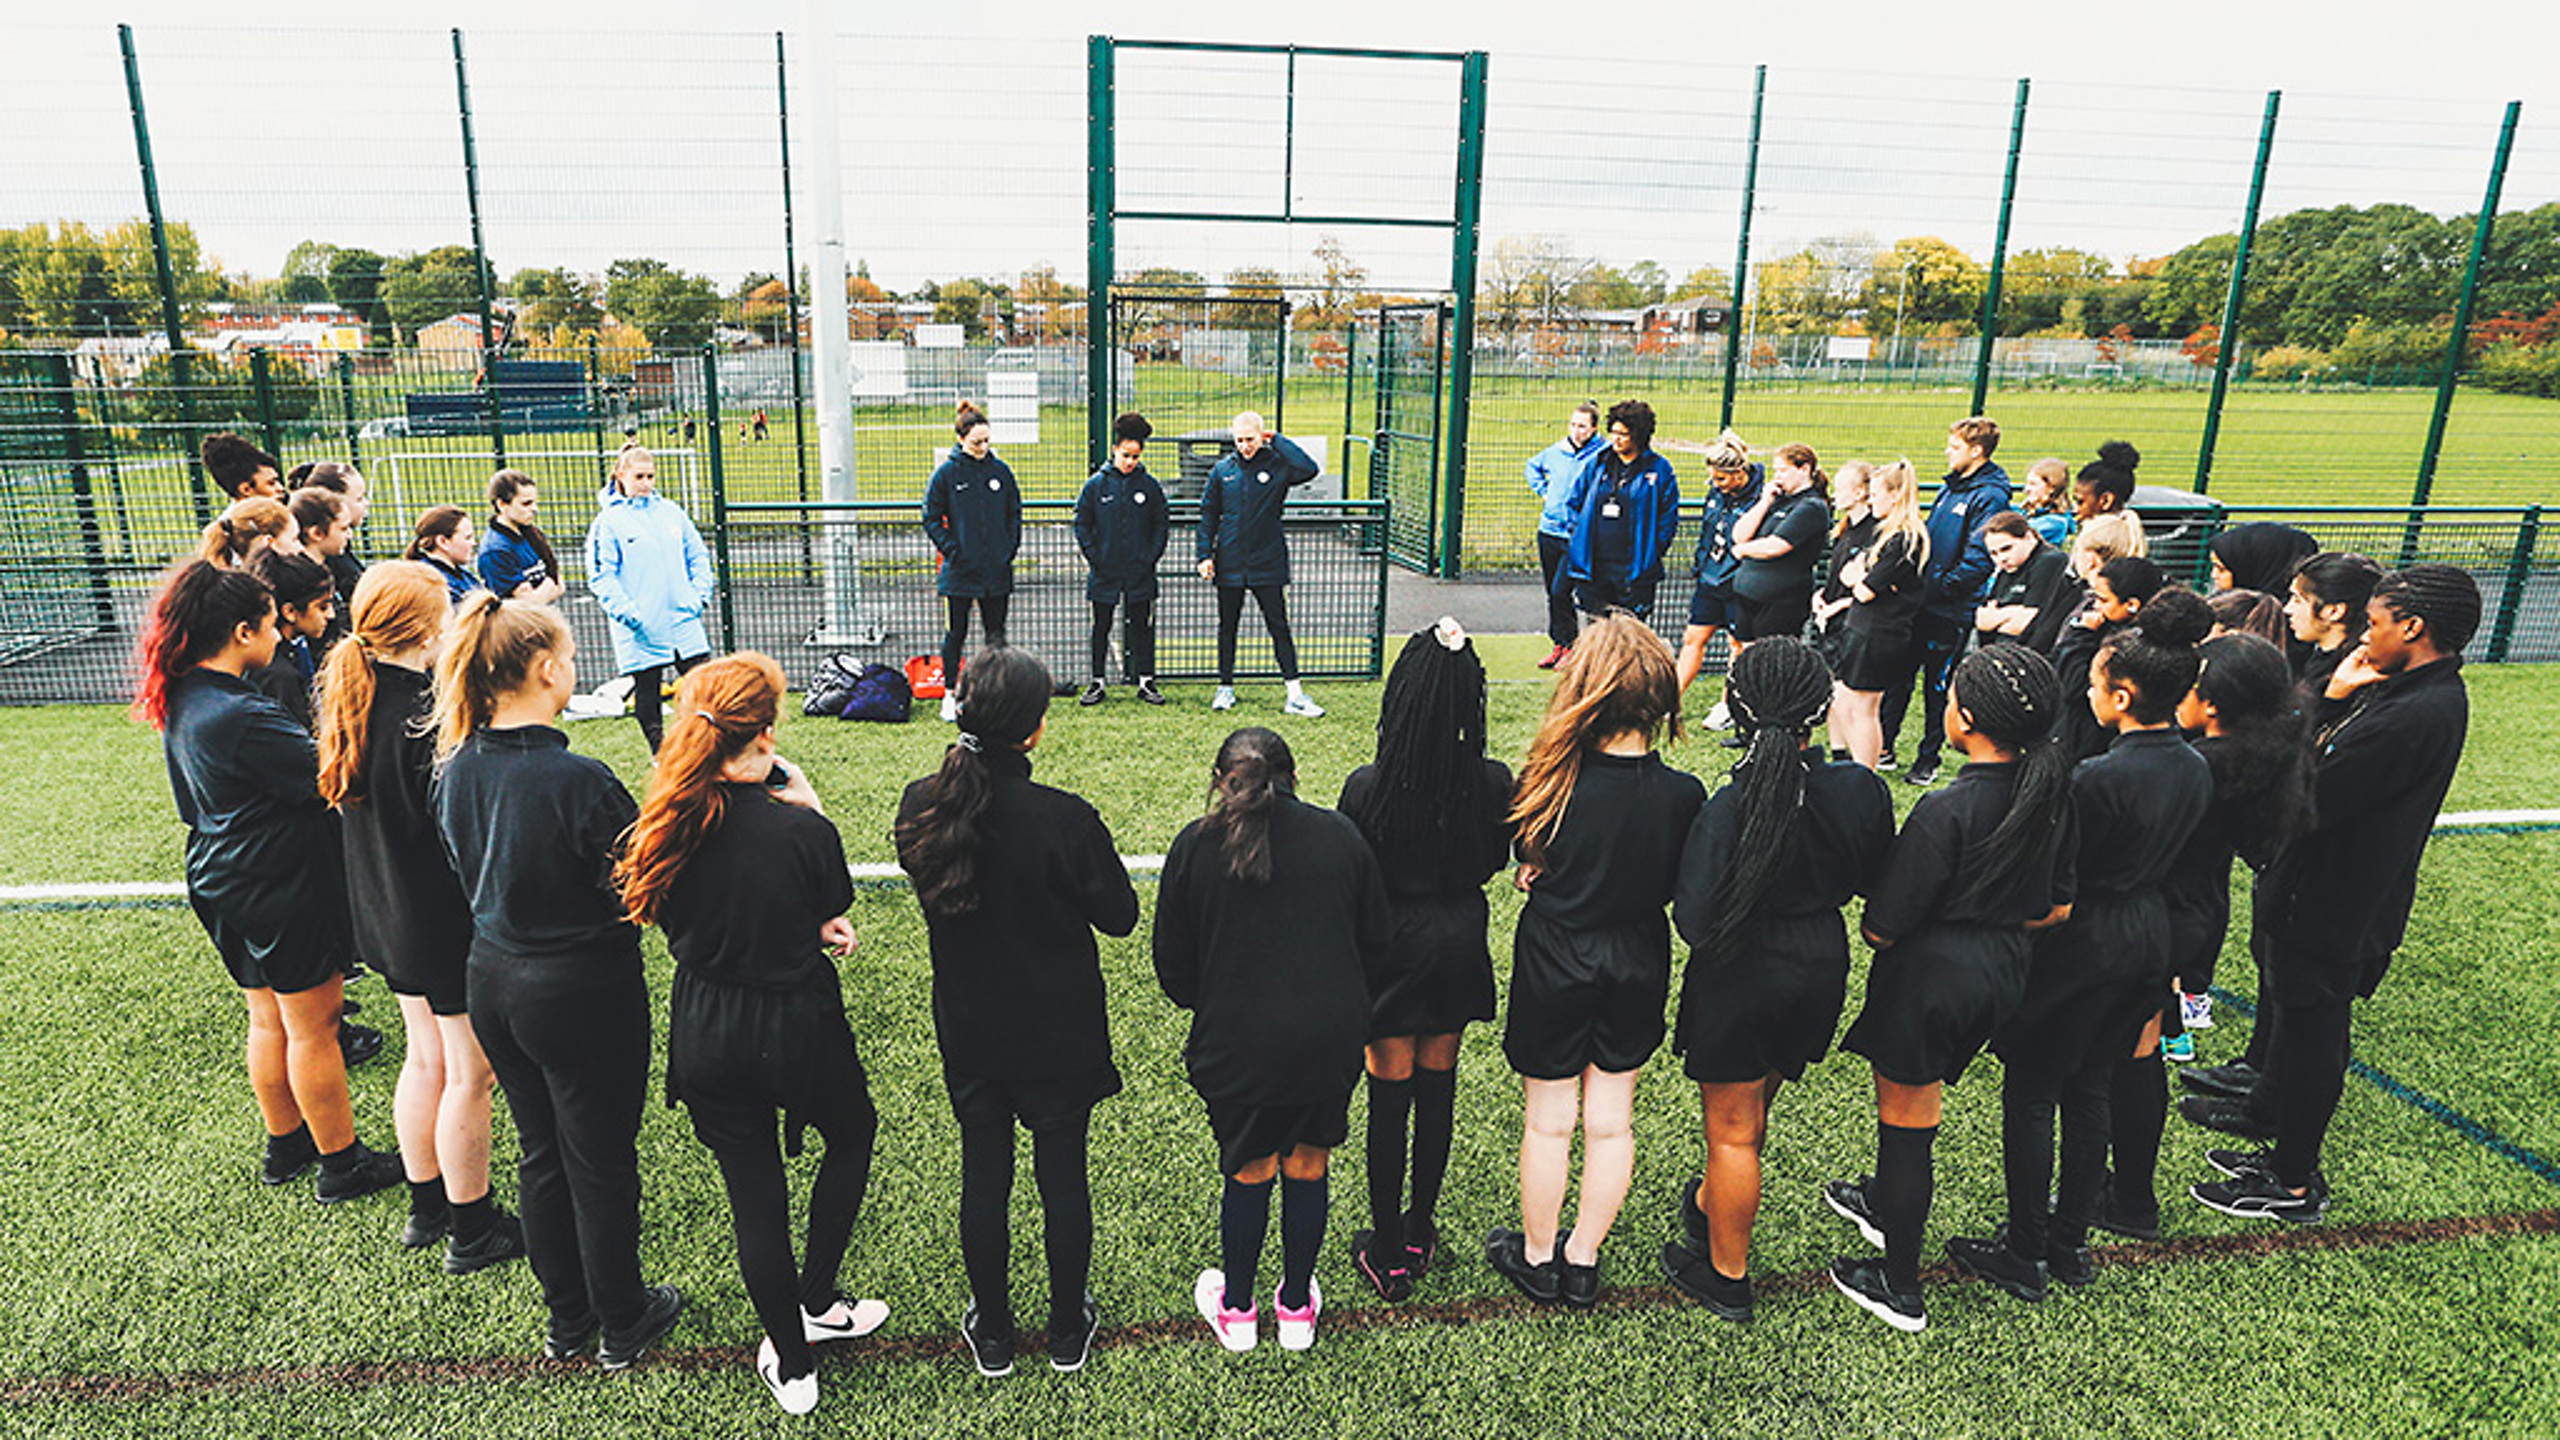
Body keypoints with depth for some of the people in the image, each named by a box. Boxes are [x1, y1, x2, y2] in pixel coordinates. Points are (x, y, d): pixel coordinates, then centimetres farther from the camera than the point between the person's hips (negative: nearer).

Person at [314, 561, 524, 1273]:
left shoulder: (349, 696, 0)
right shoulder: (428, 717, -26)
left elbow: (347, 801, 10)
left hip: (384, 914, 8)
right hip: (448, 919, -8)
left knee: (426, 1059, 23)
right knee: (470, 1074, 7)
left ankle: (427, 1207, 38)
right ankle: (473, 1232, 21)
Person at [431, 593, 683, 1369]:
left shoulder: (458, 768, -4)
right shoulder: (578, 780, -26)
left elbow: (467, 869, 10)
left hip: (493, 981, 7)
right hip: (582, 991, -7)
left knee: (540, 1153, 21)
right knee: (601, 1161, 11)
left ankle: (567, 1318, 38)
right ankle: (622, 1323, 29)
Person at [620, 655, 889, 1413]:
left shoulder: (666, 824, -11)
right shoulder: (801, 830, -23)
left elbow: (676, 917, 5)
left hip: (704, 1037, 4)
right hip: (795, 1028, -3)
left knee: (753, 1197, 17)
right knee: (853, 1134, 28)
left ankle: (792, 1365, 33)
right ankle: (816, 1301, 36)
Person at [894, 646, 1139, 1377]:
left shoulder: (921, 806, -13)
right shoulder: (1066, 819, -27)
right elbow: (1119, 915, -13)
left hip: (967, 1034, 3)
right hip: (1059, 1034, -3)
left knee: (983, 1174, 18)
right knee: (1063, 1175, 15)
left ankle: (991, 1333, 35)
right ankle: (1069, 1331, 33)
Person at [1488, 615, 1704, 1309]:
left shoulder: (1552, 783, -23)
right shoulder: (1683, 795, -17)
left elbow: (1528, 861, -5)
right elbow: (1677, 886, -1)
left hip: (1554, 964, -2)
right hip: (1639, 965, 2)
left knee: (1548, 1121, 15)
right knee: (1611, 1118, 18)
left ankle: (1537, 1258, 34)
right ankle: (1582, 1261, 34)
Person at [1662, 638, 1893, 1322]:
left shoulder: (1727, 810, -29)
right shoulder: (1860, 790, -14)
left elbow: (1697, 924, -26)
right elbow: (1876, 882, 1)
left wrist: (1676, 888, -8)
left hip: (1741, 980, -5)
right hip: (1823, 967, 5)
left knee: (1733, 1128, 14)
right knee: (1752, 1111, 27)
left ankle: (1726, 1276, 31)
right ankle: (1709, 1205, 51)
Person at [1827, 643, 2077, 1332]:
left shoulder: (1948, 809, -28)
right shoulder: (2051, 793, -5)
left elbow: (1884, 927, -22)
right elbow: (2056, 908, 7)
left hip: (1932, 975, -8)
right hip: (2004, 973, 8)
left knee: (1906, 1124, 9)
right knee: (1911, 1105, 29)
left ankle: (1900, 1288, 24)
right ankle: (1885, 1203, 52)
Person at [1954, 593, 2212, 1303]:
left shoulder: (2098, 778, -25)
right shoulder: (2196, 770, 0)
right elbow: (2179, 867, 9)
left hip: (2081, 945, -8)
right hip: (2151, 941, 8)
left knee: (2030, 1094, 6)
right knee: (2090, 1091, 20)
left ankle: (2025, 1256, 17)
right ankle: (2070, 1241, 32)